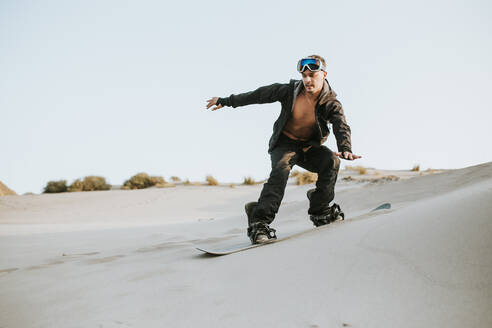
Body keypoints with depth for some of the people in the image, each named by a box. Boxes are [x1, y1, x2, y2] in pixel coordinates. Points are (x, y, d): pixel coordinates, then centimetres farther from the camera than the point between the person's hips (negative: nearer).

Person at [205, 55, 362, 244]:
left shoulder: (331, 103, -13)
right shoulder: (290, 90, -13)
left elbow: (342, 126, -27)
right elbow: (258, 95, -5)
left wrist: (345, 149, -50)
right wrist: (226, 101, 0)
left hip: (309, 146, 2)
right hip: (285, 143, -2)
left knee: (331, 161, -25)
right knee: (281, 169, -31)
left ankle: (319, 211, -7)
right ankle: (259, 221, -36)